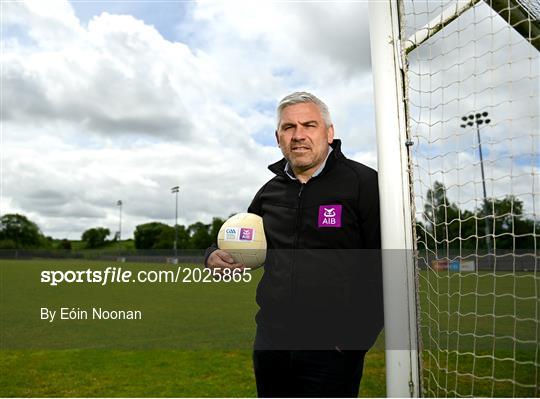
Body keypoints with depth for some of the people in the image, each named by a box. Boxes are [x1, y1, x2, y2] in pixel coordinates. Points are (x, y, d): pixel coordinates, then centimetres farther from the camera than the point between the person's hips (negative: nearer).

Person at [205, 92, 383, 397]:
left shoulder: (362, 183, -8)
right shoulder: (270, 192, 8)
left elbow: (387, 265, -11)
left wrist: (358, 336, -15)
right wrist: (214, 256, 1)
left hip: (331, 347, -5)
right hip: (270, 343, 5)